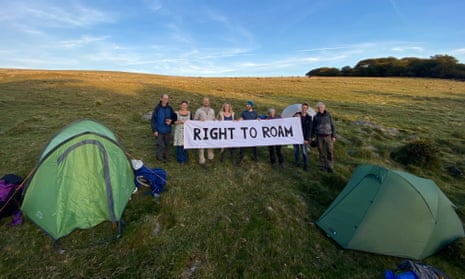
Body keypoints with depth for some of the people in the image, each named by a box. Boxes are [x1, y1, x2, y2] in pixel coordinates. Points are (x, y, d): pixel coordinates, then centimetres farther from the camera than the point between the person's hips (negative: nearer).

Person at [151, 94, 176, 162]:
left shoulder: (169, 108, 1)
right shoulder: (157, 108, -8)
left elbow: (174, 117, 12)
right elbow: (153, 120, -6)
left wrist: (171, 120, -11)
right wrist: (154, 130, -10)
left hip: (167, 130, 3)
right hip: (159, 130, -3)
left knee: (167, 144, 11)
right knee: (160, 145, 0)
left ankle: (166, 157, 26)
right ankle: (160, 157, 18)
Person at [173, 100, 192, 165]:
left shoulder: (189, 113, 8)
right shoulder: (177, 113, 2)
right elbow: (173, 122, 1)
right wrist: (179, 122, -14)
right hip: (179, 131, -2)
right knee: (179, 145, -3)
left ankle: (185, 159, 19)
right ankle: (180, 160, 10)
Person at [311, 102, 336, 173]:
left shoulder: (328, 116, 0)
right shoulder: (316, 117, 1)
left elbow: (332, 126, 3)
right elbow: (313, 127, 6)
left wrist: (334, 136, -1)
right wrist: (313, 136, 2)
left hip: (328, 136, 0)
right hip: (319, 136, 0)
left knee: (330, 151, -3)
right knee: (321, 152, 6)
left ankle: (330, 167, 7)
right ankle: (323, 165, 19)